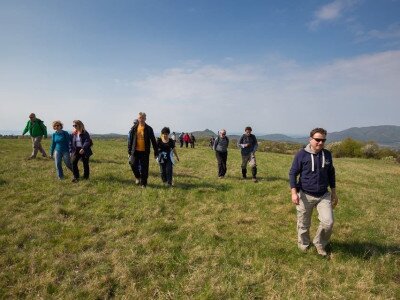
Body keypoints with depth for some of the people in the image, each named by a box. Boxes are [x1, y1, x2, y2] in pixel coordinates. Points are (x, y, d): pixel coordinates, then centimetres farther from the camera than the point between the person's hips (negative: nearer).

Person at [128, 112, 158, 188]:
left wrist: (156, 152, 0)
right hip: (135, 151, 1)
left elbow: (153, 141, 2)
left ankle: (143, 184, 16)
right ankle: (137, 177, 18)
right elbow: (130, 140, 8)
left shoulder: (149, 129, 0)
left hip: (145, 152, -1)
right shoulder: (134, 128, 4)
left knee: (144, 169, 2)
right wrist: (129, 151, 5)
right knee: (133, 164, -11)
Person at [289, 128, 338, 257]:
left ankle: (320, 244, 21)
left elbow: (331, 174, 14)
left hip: (324, 195, 3)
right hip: (305, 195, -3)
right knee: (304, 224, 10)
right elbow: (293, 173, -8)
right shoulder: (302, 154, -11)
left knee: (328, 222, -7)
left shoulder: (327, 155, 2)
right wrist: (294, 192, -16)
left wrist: (334, 193, 15)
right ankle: (304, 245, 36)